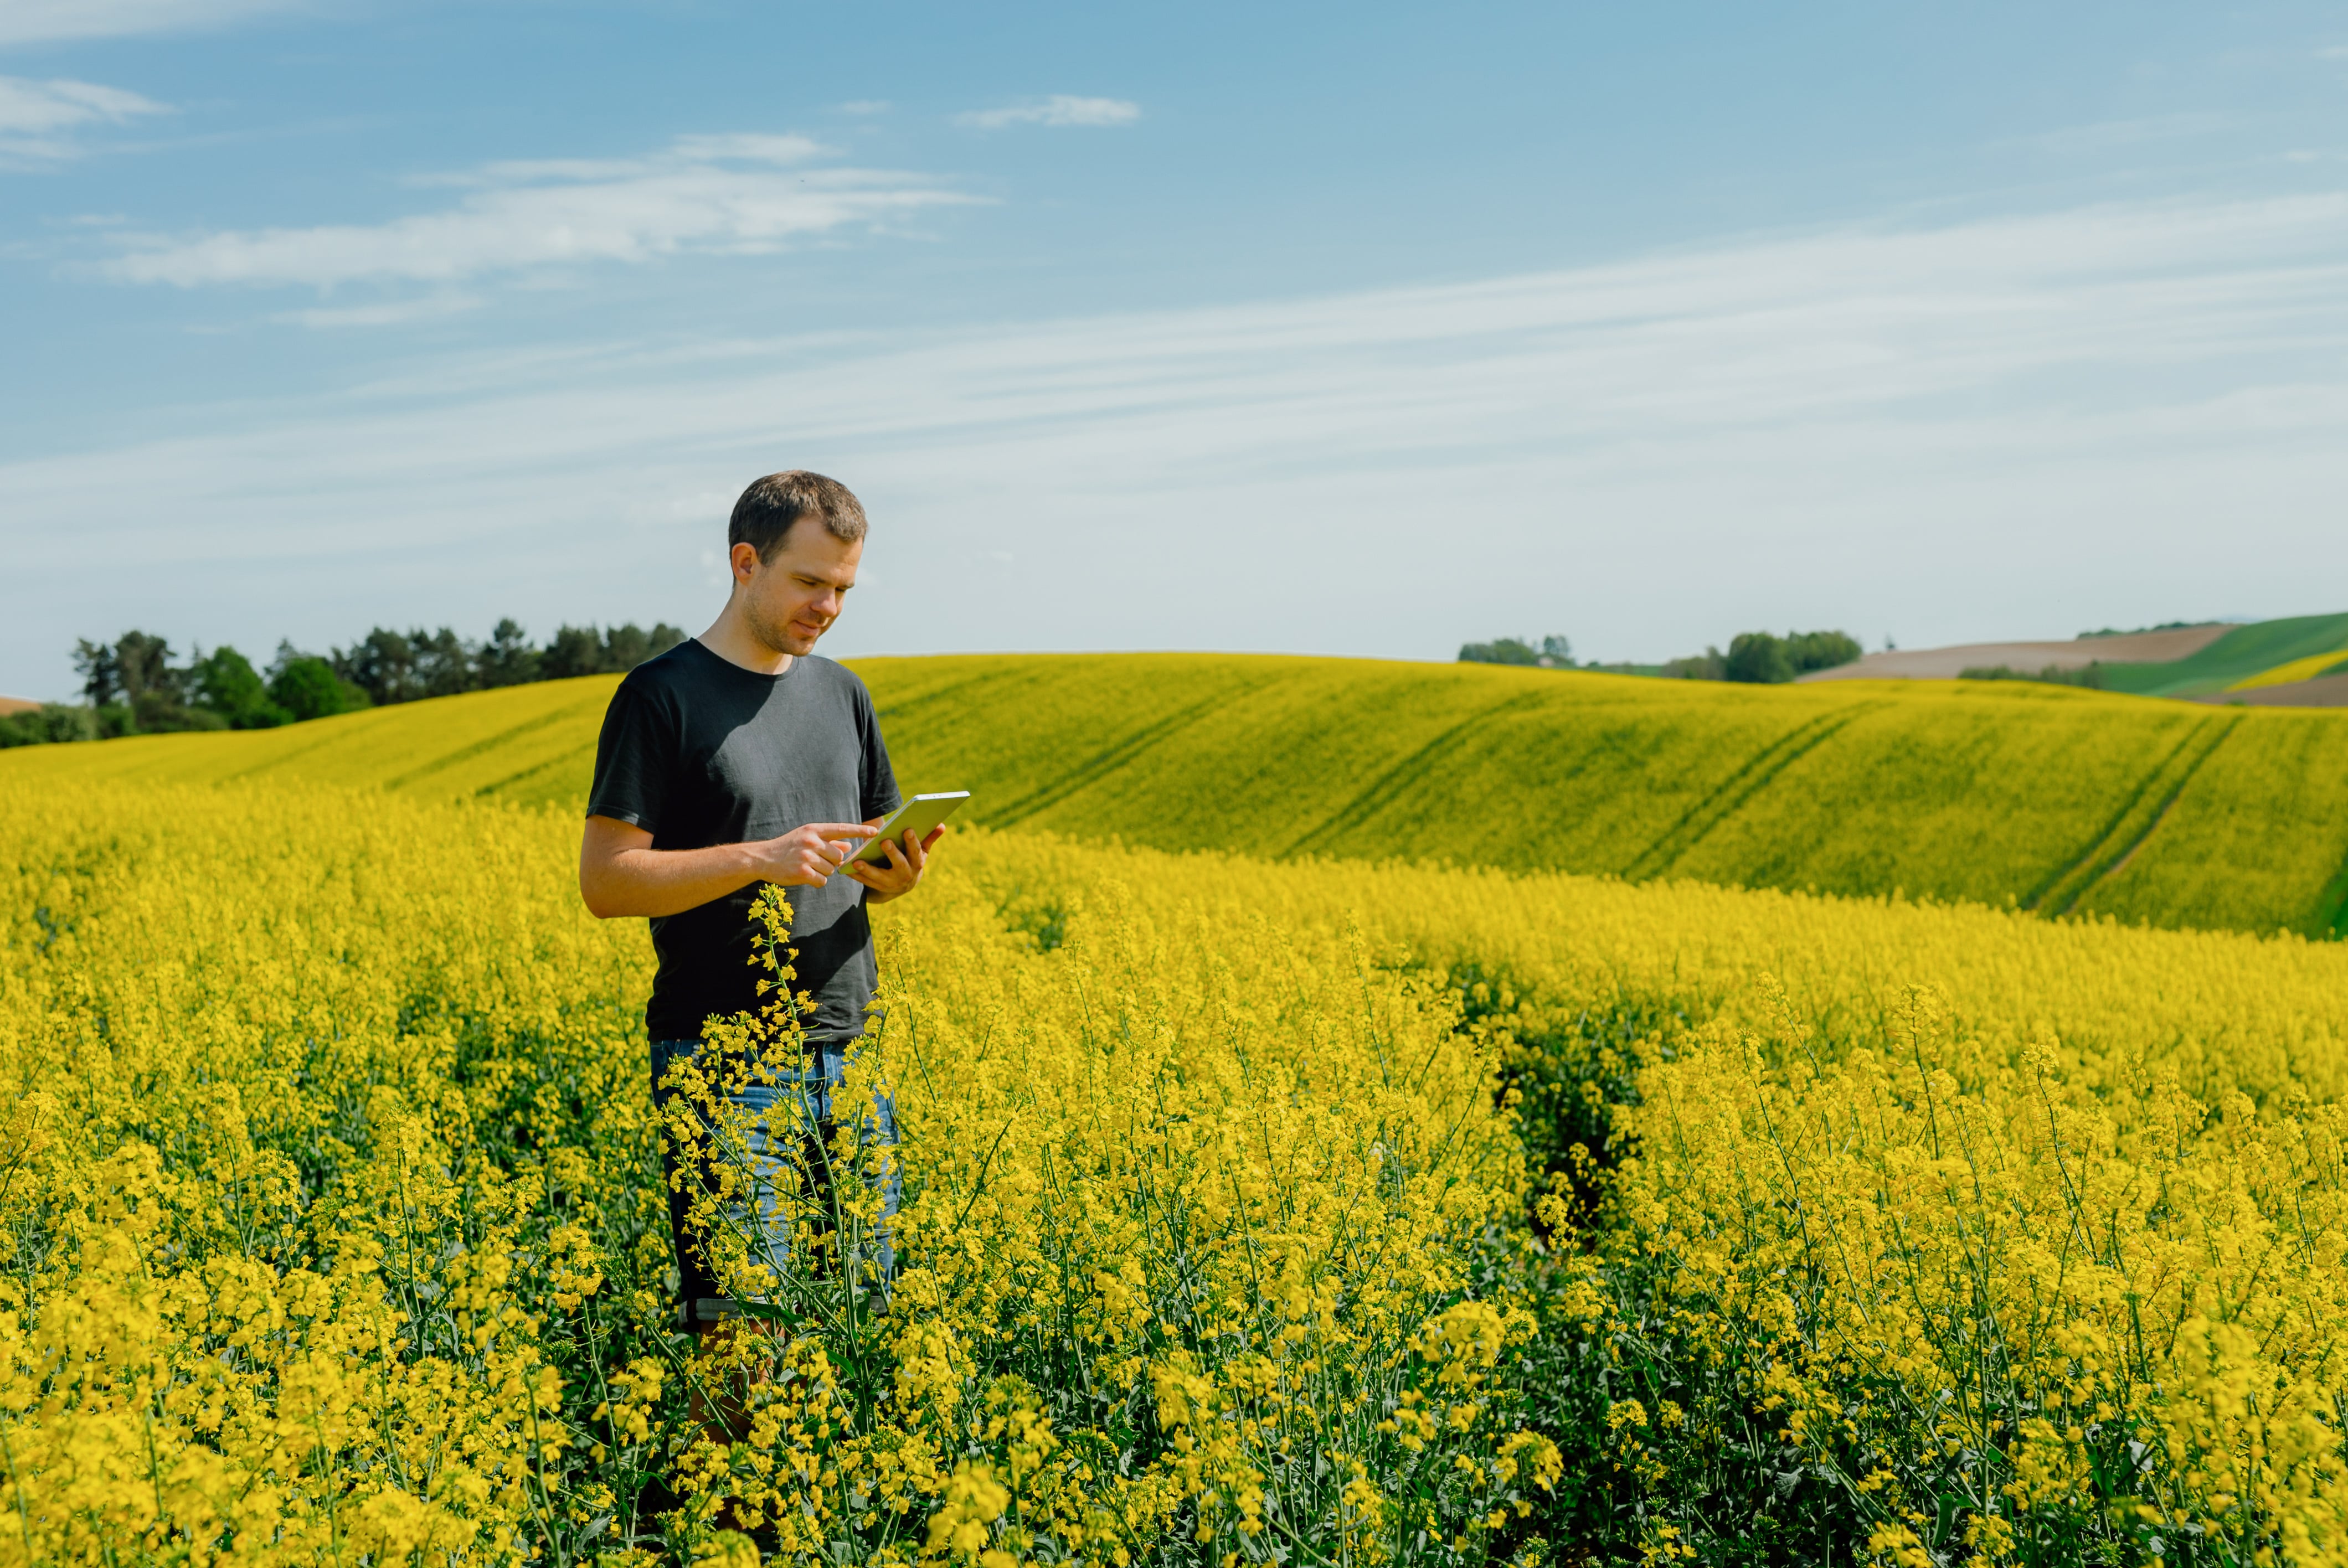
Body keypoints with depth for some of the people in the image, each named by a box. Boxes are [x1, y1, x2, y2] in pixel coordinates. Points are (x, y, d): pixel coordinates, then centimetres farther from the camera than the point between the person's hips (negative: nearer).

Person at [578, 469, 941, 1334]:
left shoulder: (843, 695, 13)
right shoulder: (660, 697, -6)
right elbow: (606, 881, -11)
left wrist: (903, 869, -5)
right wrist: (759, 858, -21)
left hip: (846, 1058, 6)